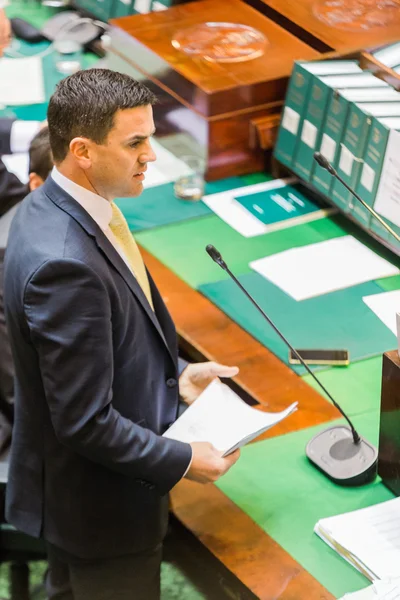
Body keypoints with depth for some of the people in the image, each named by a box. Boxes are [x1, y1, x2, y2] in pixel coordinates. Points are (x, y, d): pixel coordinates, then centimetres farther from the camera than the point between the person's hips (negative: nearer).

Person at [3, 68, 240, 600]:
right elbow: (86, 422, -30)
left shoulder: (54, 207, -3)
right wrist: (183, 462, -18)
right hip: (102, 507, -10)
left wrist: (174, 375, 5)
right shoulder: (63, 262, -35)